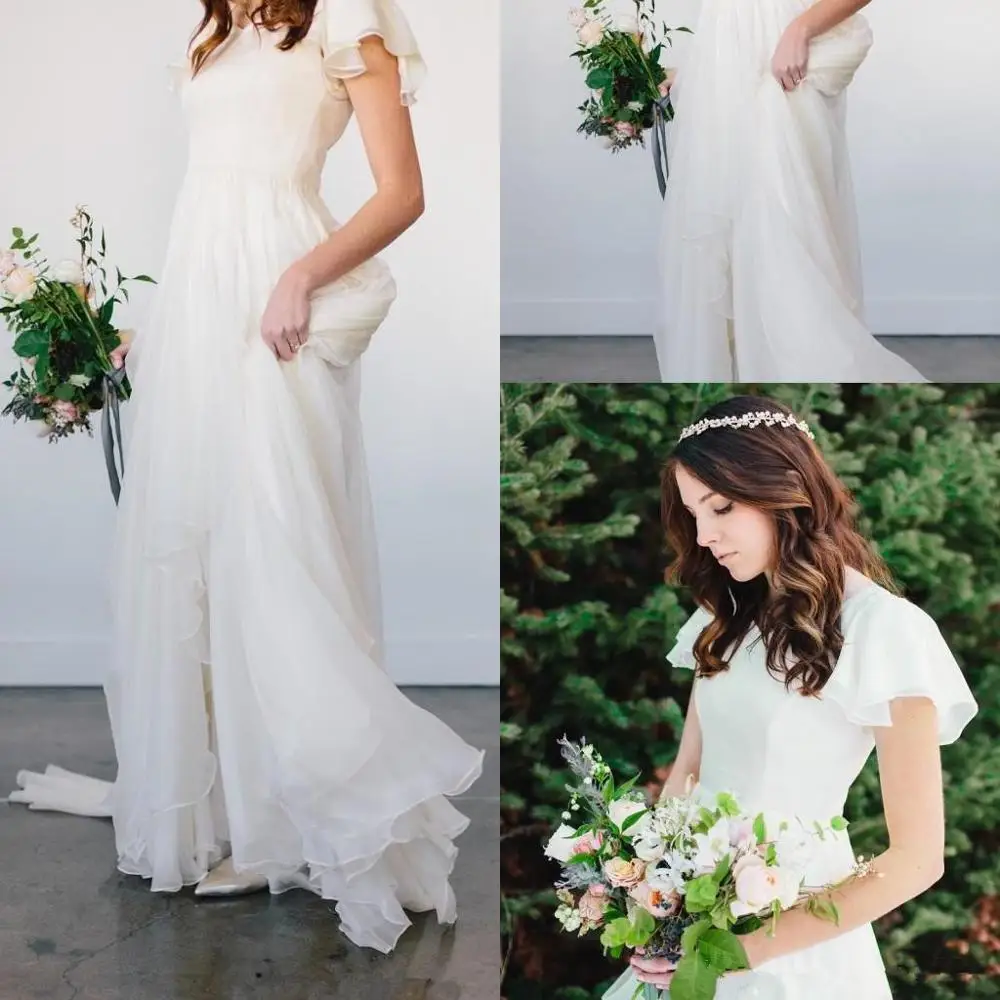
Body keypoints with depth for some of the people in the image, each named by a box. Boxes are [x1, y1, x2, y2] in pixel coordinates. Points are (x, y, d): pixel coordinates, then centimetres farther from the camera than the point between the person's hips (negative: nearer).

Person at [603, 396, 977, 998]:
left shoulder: (884, 628, -15)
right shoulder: (729, 617, 7)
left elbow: (917, 859, -17)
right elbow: (687, 769, 9)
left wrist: (749, 949, -20)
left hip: (790, 935, -6)